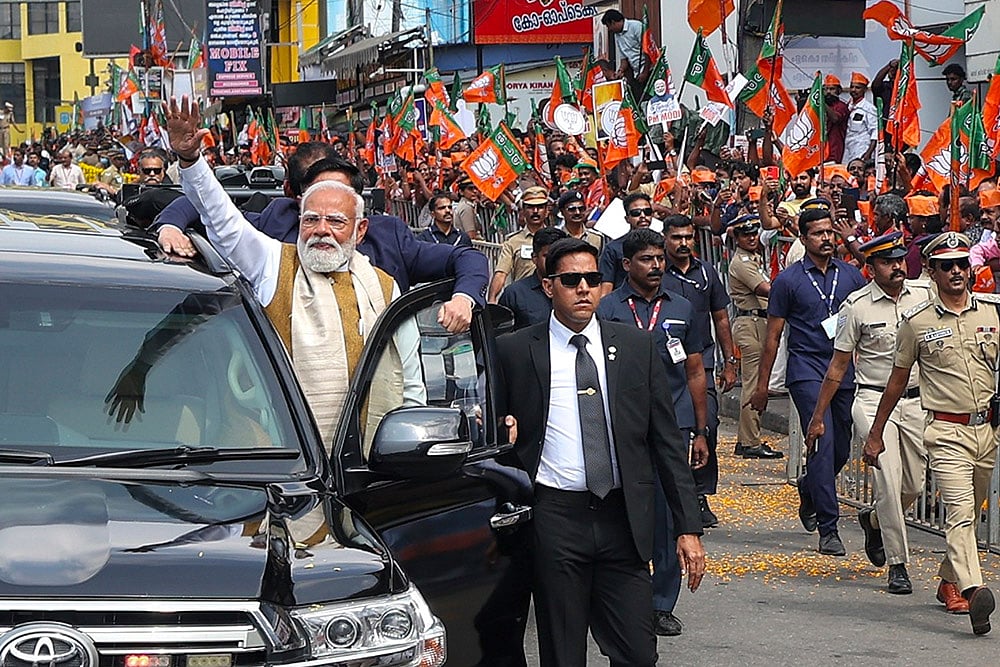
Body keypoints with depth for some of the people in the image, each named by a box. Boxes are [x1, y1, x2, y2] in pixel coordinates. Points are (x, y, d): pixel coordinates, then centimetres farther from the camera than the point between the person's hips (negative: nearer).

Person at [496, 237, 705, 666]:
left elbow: (667, 441, 8)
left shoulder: (637, 347, 7)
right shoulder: (515, 352, 2)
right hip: (554, 519, -1)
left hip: (623, 518, 1)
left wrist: (688, 527, 4)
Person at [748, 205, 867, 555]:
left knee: (841, 450, 10)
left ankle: (809, 491, 42)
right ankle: (828, 529, -15)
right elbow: (773, 335, 3)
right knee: (823, 443, -16)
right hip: (806, 370, -4)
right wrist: (762, 384, 3)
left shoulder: (851, 275, 9)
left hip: (845, 371, 4)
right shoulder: (788, 280, -1)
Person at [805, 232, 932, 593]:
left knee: (914, 485, 9)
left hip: (917, 400, 4)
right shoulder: (856, 306, -6)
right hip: (874, 401, -4)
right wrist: (817, 416, 4)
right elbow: (838, 365, 1)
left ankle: (873, 520, 40)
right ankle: (897, 564, -6)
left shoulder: (924, 294, 2)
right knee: (888, 479, -15)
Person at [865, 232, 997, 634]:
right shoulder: (917, 322, 0)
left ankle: (949, 580, 34)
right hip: (947, 431, -4)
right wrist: (875, 432, 12)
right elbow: (898, 378, 9)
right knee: (959, 511, -19)